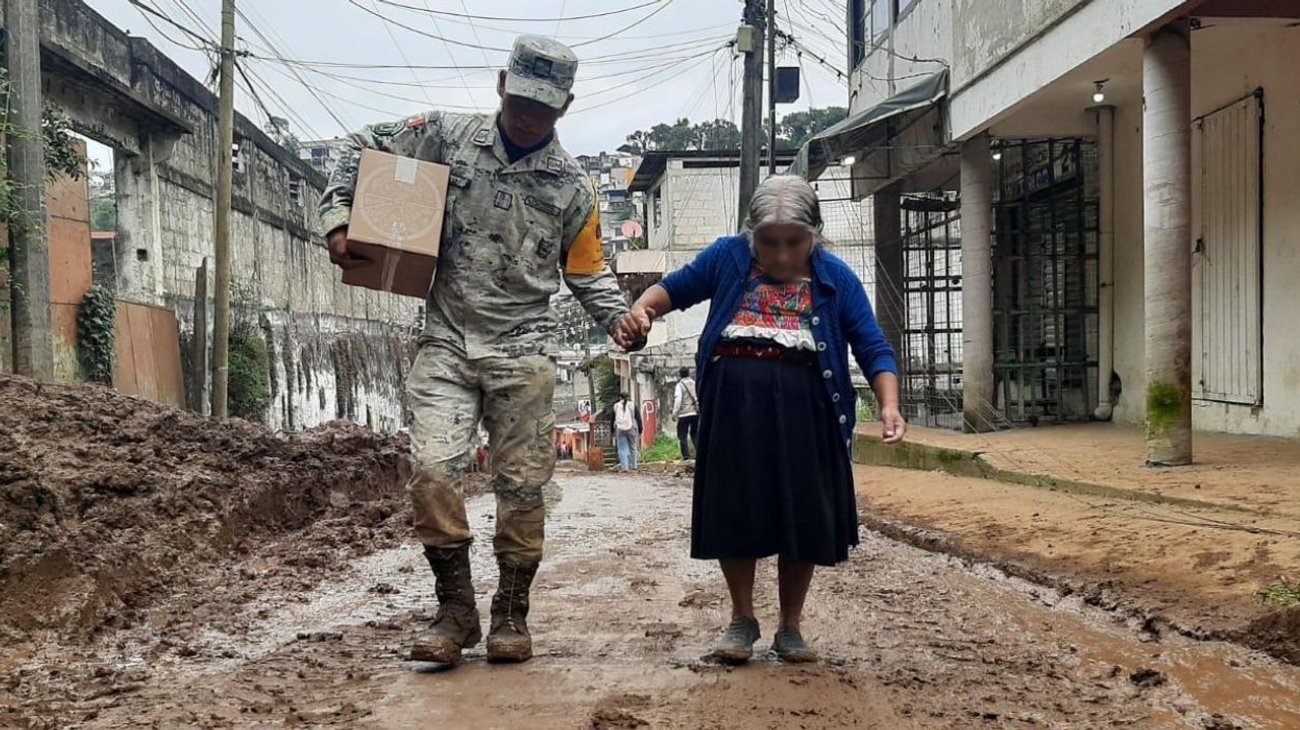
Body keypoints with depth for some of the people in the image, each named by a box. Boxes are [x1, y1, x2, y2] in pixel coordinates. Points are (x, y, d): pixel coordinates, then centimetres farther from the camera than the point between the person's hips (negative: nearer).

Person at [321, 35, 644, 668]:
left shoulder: (571, 187, 5)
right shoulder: (448, 135, 2)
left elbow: (588, 273, 11)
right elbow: (361, 153, 10)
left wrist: (620, 318, -7)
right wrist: (338, 222, -4)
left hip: (522, 353, 1)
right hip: (446, 343, 0)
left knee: (521, 484, 3)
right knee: (433, 469, -12)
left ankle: (511, 615, 17)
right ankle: (455, 610, 2)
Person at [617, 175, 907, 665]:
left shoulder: (835, 278, 1)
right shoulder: (728, 256, 3)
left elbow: (873, 348, -1)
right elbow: (676, 288, 15)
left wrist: (889, 404, -17)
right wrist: (643, 307, -8)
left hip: (803, 412, 0)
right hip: (733, 408, 1)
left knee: (803, 519, 5)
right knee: (733, 515, 5)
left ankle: (790, 626, 23)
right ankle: (742, 621, 23)